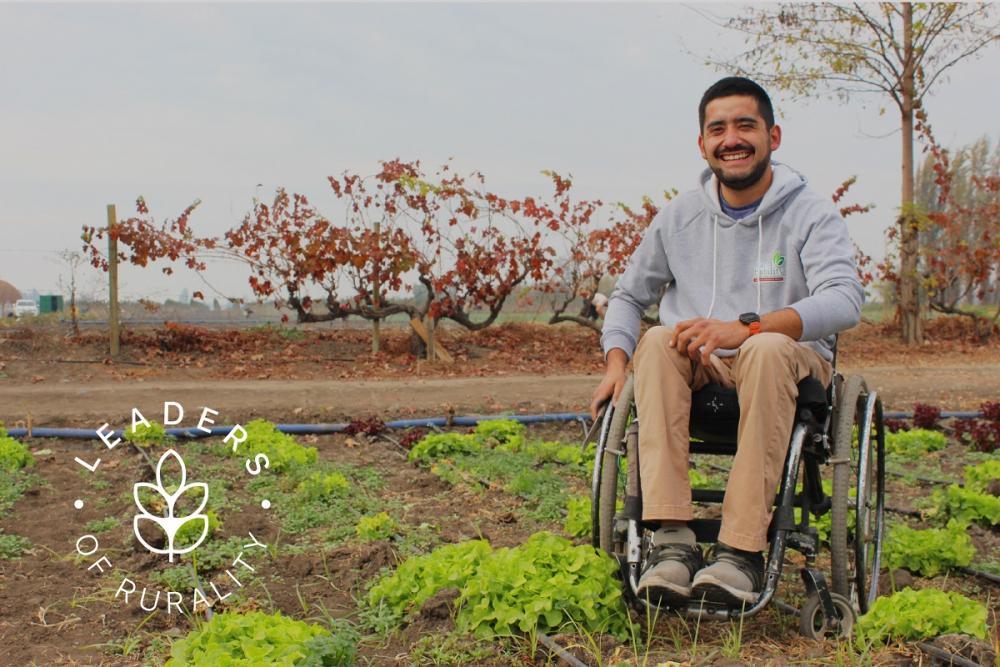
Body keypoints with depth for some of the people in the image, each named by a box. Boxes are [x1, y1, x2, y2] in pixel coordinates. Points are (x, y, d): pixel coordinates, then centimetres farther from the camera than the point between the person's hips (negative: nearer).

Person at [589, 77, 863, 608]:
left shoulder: (811, 214, -2)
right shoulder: (679, 217, 10)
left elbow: (845, 300, -18)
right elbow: (628, 295, 18)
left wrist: (746, 328, -33)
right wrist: (616, 363, -3)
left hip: (790, 365, -3)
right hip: (701, 373, 3)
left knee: (769, 350, -37)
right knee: (658, 341, -30)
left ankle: (743, 548, -36)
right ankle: (673, 539, -36)